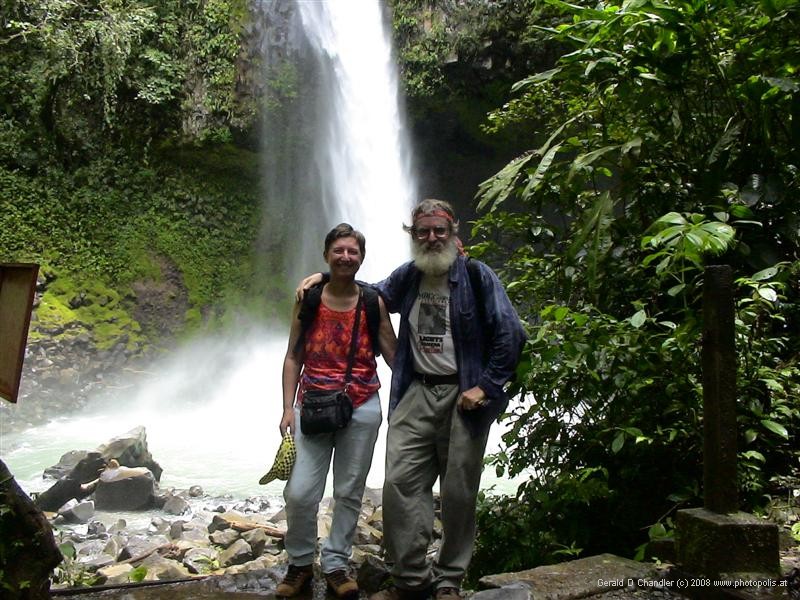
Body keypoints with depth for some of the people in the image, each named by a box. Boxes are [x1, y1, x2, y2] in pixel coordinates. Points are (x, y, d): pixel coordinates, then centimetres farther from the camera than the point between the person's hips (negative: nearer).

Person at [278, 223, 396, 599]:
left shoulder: (373, 303, 3)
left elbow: (394, 356, 4)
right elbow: (293, 358, 5)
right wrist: (288, 408, -1)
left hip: (362, 408, 0)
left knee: (349, 492, 8)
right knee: (300, 493, -5)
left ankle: (335, 566, 24)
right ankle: (299, 564, 18)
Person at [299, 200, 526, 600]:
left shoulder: (476, 275, -4)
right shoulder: (407, 277, 11)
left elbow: (511, 334, -6)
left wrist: (486, 386, -11)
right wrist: (326, 276, 19)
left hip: (463, 396, -4)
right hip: (417, 393, 4)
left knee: (459, 491, 4)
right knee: (400, 482, -4)